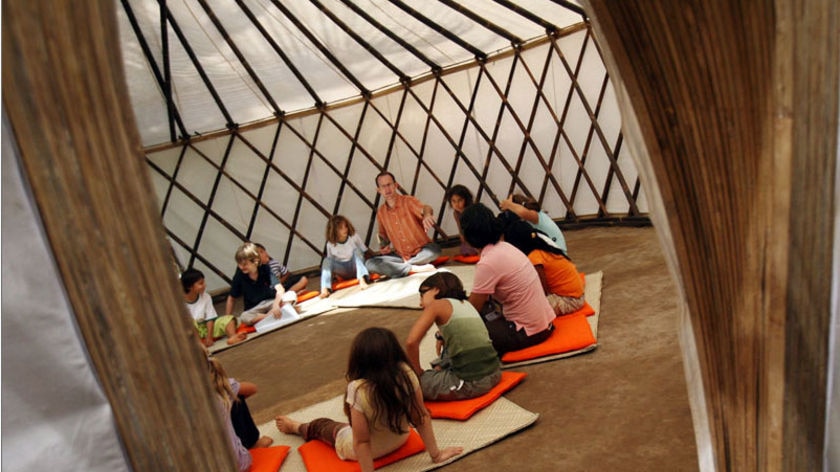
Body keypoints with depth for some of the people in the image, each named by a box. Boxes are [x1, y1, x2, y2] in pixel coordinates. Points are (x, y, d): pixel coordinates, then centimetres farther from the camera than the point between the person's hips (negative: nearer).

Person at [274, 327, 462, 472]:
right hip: (400, 439, 3)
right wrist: (436, 453, -4)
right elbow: (422, 417, -15)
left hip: (366, 451, -3)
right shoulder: (407, 373, -25)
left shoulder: (358, 390, -36)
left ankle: (295, 427, 54)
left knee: (320, 425, 25)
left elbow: (362, 442, -28)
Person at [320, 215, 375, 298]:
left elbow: (366, 251, -4)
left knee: (357, 250, -26)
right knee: (327, 260, -23)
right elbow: (331, 261, 4)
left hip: (355, 268, -1)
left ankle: (362, 279, -47)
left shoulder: (354, 237, -7)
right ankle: (325, 289, -43)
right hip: (343, 271, 1)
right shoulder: (330, 244, -6)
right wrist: (334, 271, -12)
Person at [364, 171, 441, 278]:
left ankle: (402, 266, -15)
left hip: (421, 252, -3)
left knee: (434, 249, -36)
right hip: (399, 255, 3)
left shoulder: (408, 201, -9)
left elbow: (424, 208, -32)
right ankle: (416, 268, -23)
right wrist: (384, 247, -1)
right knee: (369, 263, -20)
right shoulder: (380, 212, 5)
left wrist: (427, 215, -57)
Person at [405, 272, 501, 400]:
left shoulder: (437, 305, -4)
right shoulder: (466, 303, 17)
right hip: (494, 374, 8)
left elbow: (411, 342, -15)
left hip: (470, 383, -7)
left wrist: (418, 371, -1)